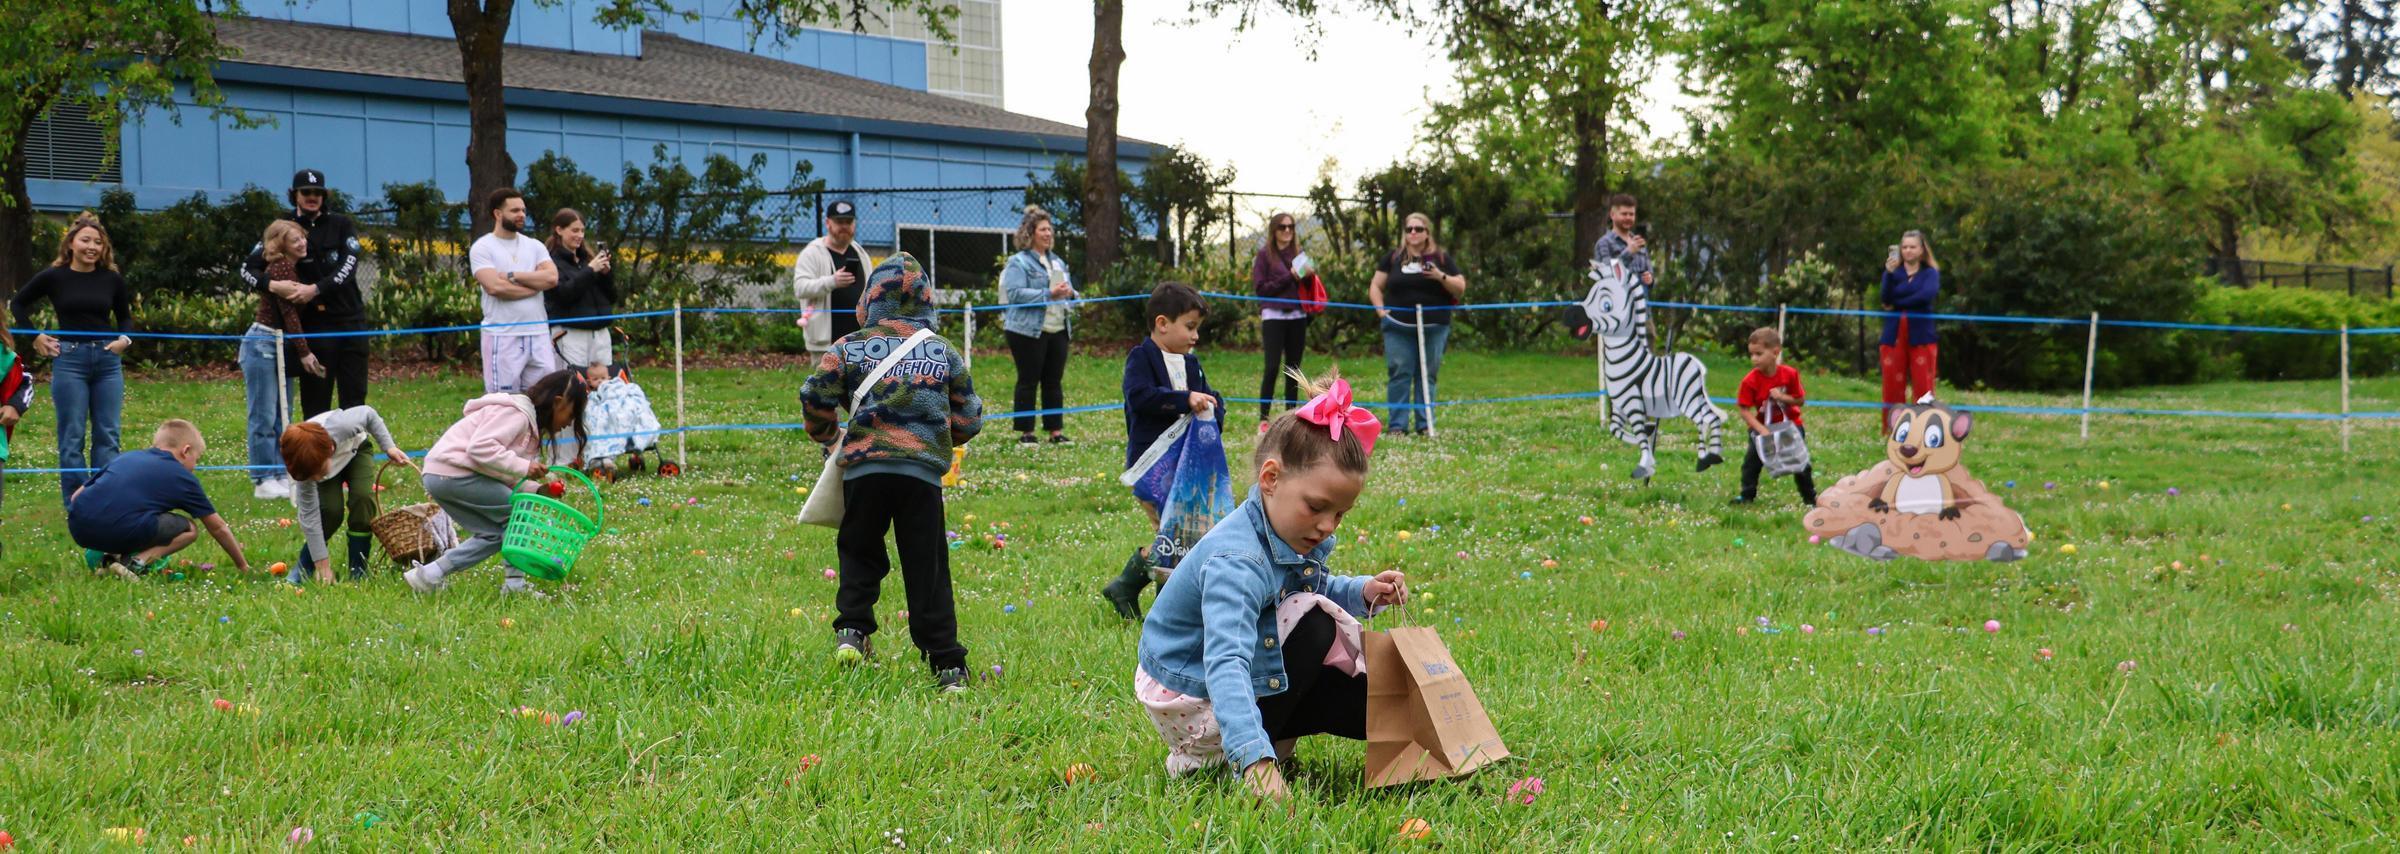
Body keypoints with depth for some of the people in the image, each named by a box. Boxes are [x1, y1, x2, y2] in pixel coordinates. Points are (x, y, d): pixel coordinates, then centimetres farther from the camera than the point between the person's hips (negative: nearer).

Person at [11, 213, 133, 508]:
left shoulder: (111, 279, 3)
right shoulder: (54, 276, -3)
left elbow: (125, 317, 18)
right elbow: (18, 304, 10)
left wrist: (124, 339, -1)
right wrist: (36, 337, 2)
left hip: (107, 360, 3)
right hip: (69, 359, -3)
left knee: (107, 436, 4)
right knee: (72, 436, 0)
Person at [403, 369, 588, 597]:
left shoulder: (530, 423, 19)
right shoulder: (516, 413, -12)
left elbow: (506, 475, 15)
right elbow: (480, 447, -25)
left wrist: (538, 489, 1)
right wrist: (523, 467, -23)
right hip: (454, 473, -10)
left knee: (498, 533, 12)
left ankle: (429, 574, 10)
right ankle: (515, 584, 0)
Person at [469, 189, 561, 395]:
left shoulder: (534, 246, 14)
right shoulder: (482, 247, -1)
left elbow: (552, 278, -3)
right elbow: (495, 286, -15)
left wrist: (511, 276, -9)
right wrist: (535, 284, -5)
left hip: (538, 334, 5)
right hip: (502, 336, -5)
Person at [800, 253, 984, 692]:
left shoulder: (848, 348, 8)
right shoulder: (944, 352, 12)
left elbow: (815, 397, 2)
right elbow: (968, 419, 16)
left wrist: (826, 435, 22)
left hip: (864, 465, 0)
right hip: (923, 470, 0)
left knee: (860, 554, 21)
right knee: (927, 569, 4)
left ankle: (852, 632, 8)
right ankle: (948, 665, 3)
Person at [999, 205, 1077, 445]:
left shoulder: (1057, 262, 18)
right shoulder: (1019, 262, -5)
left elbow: (1068, 290, 25)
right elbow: (1015, 294, -17)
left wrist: (1069, 293, -1)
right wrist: (1049, 294, -23)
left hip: (1058, 330, 6)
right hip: (1028, 331, -6)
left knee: (1054, 382, 7)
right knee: (1028, 382, -1)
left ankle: (1056, 430, 11)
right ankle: (1025, 432, 4)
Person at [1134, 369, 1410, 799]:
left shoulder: (1302, 537, -6)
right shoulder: (1236, 561, -34)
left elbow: (1315, 588, 18)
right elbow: (1225, 664, -46)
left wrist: (1362, 593, -4)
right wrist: (1254, 757, -58)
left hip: (1255, 678, 9)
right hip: (1191, 699, -9)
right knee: (1313, 623, -22)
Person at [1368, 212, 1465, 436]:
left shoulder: (1441, 258, 8)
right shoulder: (1393, 258, 10)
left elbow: (1460, 289, 4)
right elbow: (1375, 286, 14)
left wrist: (1441, 277, -13)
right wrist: (1381, 309, -1)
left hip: (1433, 328, 0)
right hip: (1399, 327, 0)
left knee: (1427, 376, 3)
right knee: (1399, 375, -4)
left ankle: (1424, 424, 8)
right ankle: (1398, 425, -1)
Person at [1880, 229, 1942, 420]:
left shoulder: (1930, 273, 7)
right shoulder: (1893, 272, 11)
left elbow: (1927, 295, -14)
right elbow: (1887, 299, -6)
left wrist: (1897, 305, -8)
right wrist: (1889, 273, -20)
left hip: (1921, 337, -2)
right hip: (1894, 337, 2)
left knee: (1923, 389, -6)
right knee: (1892, 389, 0)